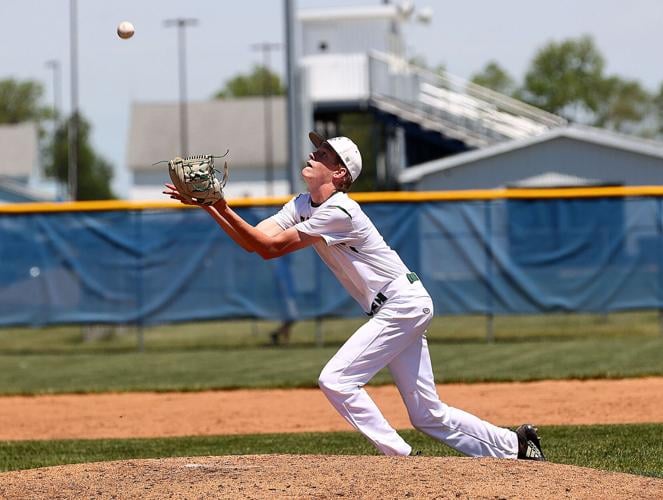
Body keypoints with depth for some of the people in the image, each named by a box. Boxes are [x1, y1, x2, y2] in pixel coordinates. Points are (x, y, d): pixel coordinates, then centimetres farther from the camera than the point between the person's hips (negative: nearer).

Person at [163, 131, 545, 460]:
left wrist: (225, 210, -27)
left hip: (403, 305, -9)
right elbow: (253, 241, -2)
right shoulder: (302, 206, 7)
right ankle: (514, 445, 18)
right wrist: (209, 206, -11)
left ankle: (400, 456, -11)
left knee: (336, 380, -16)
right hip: (405, 309, 9)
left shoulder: (338, 212, -21)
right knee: (427, 415, 10)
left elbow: (271, 248, -23)